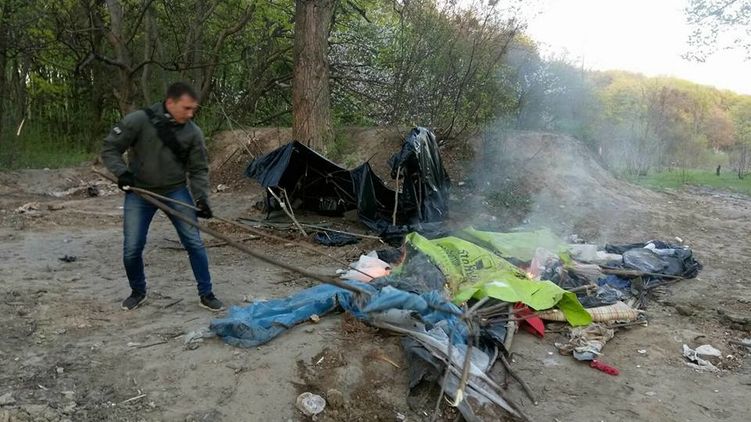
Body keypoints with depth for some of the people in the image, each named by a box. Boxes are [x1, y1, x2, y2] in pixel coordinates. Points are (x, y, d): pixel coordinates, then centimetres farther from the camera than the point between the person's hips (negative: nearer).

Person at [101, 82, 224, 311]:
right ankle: (138, 292, 28)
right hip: (139, 192, -1)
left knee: (194, 242, -5)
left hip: (176, 191, 1)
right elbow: (109, 149, -7)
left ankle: (206, 294, 9)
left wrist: (202, 198, -14)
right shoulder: (138, 120, -15)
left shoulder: (193, 132, -9)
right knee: (132, 249, 0)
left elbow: (198, 170, -2)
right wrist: (122, 172, -23)